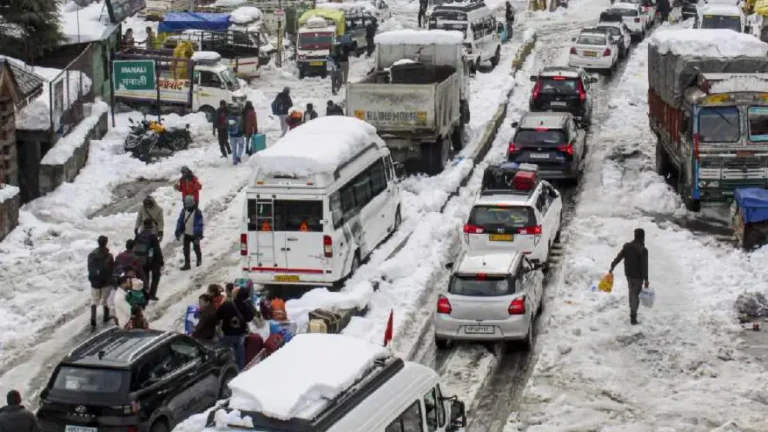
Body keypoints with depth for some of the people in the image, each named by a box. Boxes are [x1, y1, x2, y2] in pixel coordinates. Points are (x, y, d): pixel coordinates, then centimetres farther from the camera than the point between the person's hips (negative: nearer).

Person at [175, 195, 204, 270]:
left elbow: (199, 224, -19)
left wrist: (198, 235, -23)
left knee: (196, 248, 16)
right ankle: (187, 264, 11)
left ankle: (199, 260, 41)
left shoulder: (197, 212, -18)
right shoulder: (184, 211, -4)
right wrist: (178, 233, -1)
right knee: (186, 250, 4)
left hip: (194, 235, -4)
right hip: (186, 234, 4)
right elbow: (180, 222, 1)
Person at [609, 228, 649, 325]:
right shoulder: (643, 250, -21)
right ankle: (633, 318, 1)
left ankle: (632, 311, 39)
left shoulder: (626, 246, -4)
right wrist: (646, 279, -17)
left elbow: (618, 257, 2)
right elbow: (644, 266, -21)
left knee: (632, 292, 25)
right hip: (638, 276, -5)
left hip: (628, 274, 5)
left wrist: (612, 267, 14)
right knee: (636, 295, 2)